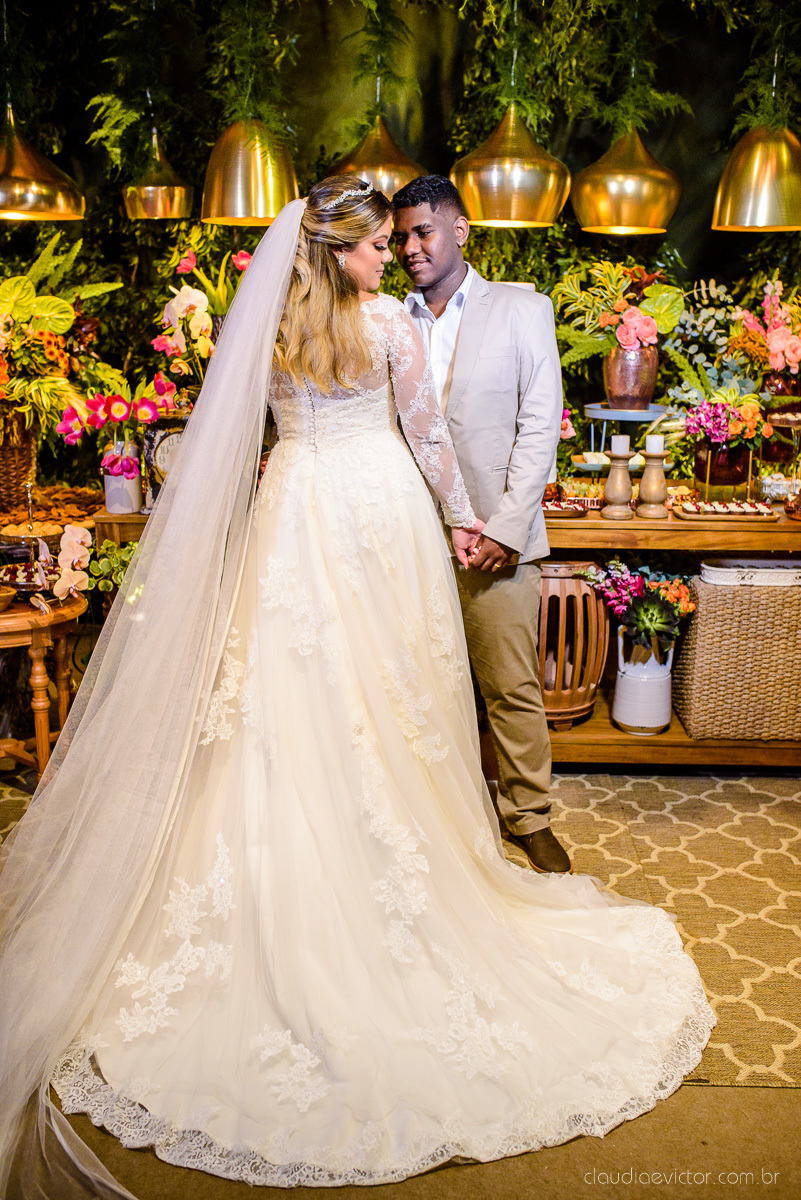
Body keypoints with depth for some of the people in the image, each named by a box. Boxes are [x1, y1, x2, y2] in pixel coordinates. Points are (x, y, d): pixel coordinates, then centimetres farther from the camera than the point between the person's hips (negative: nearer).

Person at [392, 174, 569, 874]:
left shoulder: (522, 310, 5)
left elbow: (540, 426, -1)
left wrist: (507, 526, -10)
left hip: (496, 536, -2)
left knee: (513, 689, 3)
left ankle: (530, 818, 19)